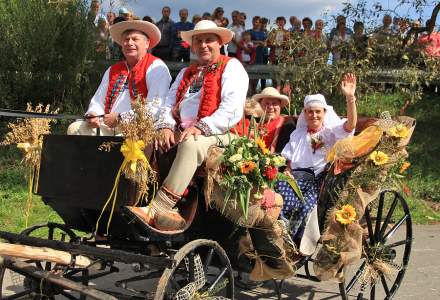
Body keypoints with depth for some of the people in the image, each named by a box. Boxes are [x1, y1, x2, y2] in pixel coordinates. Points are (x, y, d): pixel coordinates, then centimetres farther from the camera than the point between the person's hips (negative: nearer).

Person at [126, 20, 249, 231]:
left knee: (191, 144, -37)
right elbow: (170, 104, 17)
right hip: (181, 132, 6)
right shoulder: (186, 73, 28)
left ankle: (155, 210, -42)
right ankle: (166, 212, -26)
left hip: (216, 134, -6)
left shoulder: (232, 67, 7)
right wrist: (166, 126, -5)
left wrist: (201, 127, -21)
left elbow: (232, 110, -9)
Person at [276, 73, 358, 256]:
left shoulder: (332, 130, 13)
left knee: (306, 204, -34)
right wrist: (288, 172, -1)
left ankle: (300, 246, -20)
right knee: (281, 190, -32)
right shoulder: (298, 134, 26)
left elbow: (350, 124, -7)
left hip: (322, 177, -3)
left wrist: (350, 98, -20)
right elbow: (289, 158, 22)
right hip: (299, 175, 3)